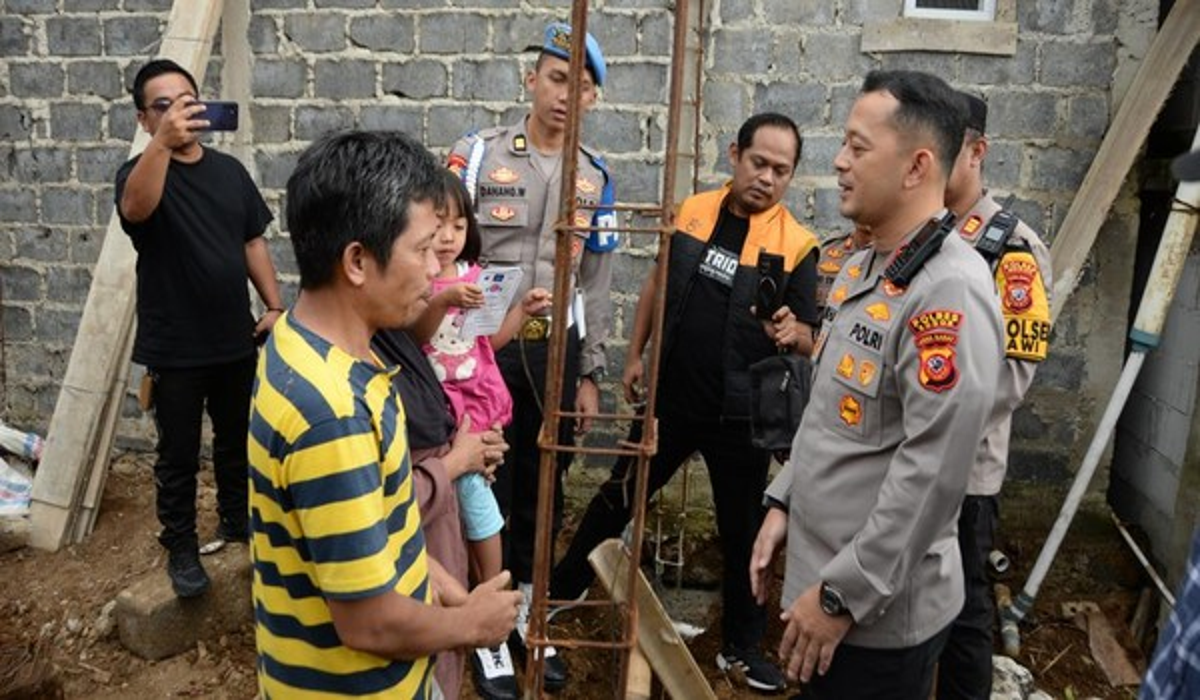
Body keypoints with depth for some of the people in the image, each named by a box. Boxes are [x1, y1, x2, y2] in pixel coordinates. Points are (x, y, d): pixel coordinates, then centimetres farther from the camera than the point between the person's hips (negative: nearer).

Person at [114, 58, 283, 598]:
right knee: (178, 455, 8)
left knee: (238, 443, 19)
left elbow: (253, 243, 10)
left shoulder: (229, 170, 5)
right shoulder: (142, 171, -9)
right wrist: (162, 143, -49)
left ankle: (237, 522, 39)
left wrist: (275, 307, 1)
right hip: (174, 349, -4)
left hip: (236, 340, 5)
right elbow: (135, 208, -34)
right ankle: (180, 548, 25)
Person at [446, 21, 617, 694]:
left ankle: (525, 617, 32)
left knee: (543, 490, 13)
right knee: (486, 488, 6)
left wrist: (590, 375, 7)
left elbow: (597, 281, 8)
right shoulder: (477, 153, -4)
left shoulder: (597, 175, 6)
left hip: (557, 350, 3)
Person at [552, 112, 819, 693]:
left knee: (743, 532, 11)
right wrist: (635, 354, 10)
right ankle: (561, 589, 39)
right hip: (671, 399, 3)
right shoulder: (691, 211, -1)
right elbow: (658, 284, 12)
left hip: (741, 416, -2)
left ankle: (742, 647, 31)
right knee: (617, 497, 17)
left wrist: (790, 332, -28)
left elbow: (809, 341, -5)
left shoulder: (797, 245, -9)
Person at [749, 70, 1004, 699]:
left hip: (880, 611, -8)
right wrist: (784, 503, 11)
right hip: (823, 577, 9)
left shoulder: (949, 290, -23)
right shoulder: (861, 269, 8)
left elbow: (934, 472, -26)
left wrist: (843, 594, -21)